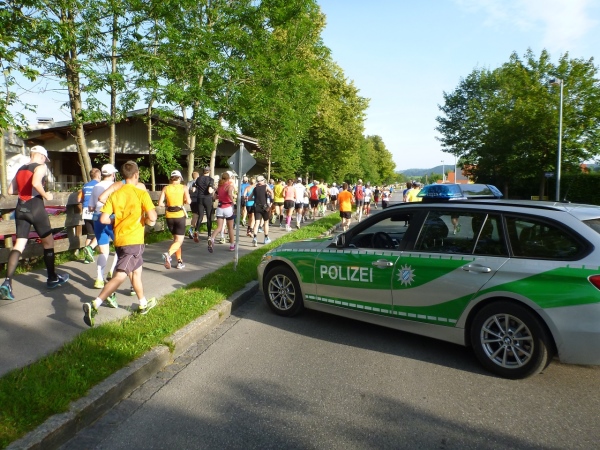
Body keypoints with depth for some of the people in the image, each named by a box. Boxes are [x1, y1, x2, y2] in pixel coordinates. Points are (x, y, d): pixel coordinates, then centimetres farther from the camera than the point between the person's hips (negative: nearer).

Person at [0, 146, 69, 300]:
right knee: (48, 242, 10)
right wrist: (46, 195, -10)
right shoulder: (41, 166, -4)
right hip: (35, 207, -6)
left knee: (19, 245, 2)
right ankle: (52, 279, 20)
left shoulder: (20, 169, 17)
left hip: (21, 208, 6)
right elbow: (36, 183, -25)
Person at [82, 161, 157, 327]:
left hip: (120, 239, 7)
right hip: (134, 240, -7)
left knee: (136, 271, 21)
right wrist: (146, 220, 4)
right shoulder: (141, 193, -9)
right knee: (120, 276, -7)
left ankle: (143, 304, 35)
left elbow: (103, 219, -3)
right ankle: (94, 305, -18)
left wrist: (118, 220, 13)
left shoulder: (115, 194, 4)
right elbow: (152, 217, -18)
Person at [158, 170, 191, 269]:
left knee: (176, 239, 20)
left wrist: (167, 204, 15)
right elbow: (188, 201, -14)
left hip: (169, 216, 4)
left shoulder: (166, 188, 2)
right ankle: (168, 254, -29)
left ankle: (179, 261, 22)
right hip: (180, 215, -3)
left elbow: (160, 203, -5)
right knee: (179, 241, -1)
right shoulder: (184, 188, -3)